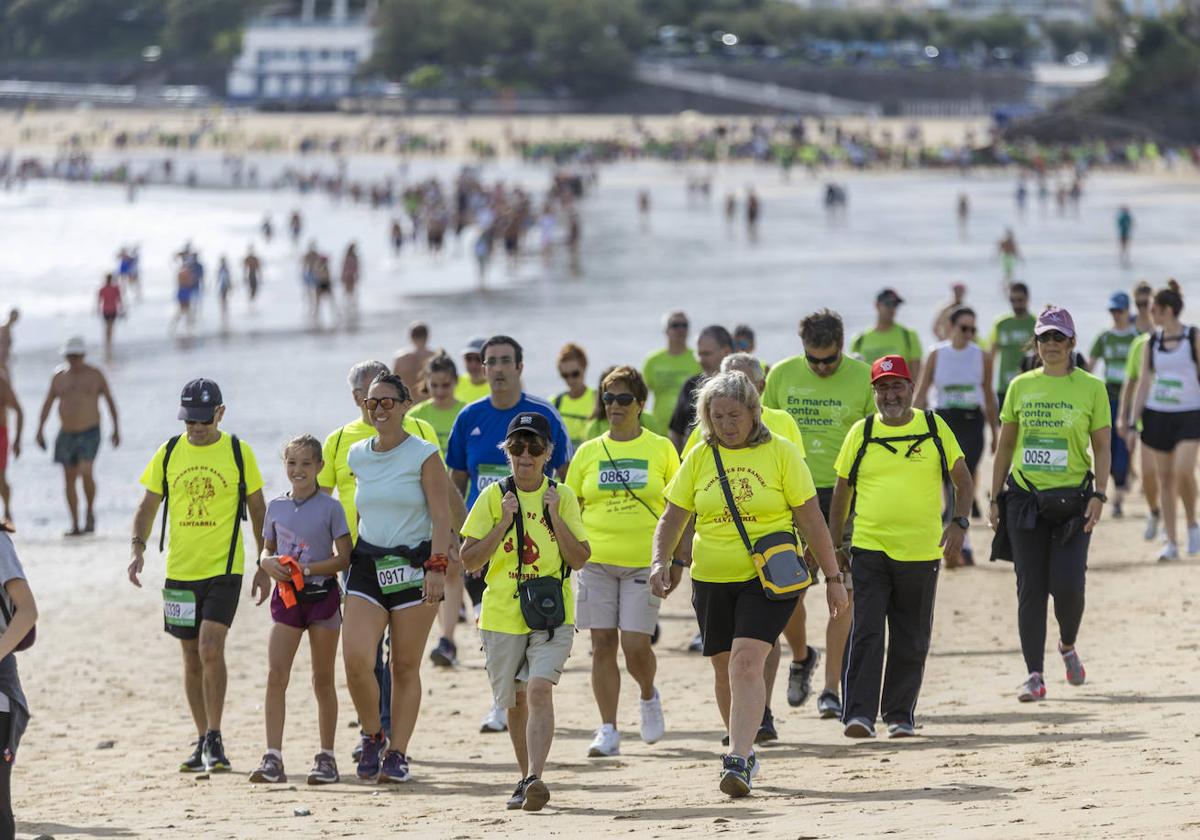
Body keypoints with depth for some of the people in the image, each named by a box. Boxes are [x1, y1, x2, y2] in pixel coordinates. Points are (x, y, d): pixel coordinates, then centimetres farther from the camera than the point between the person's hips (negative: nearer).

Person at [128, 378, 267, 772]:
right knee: (192, 658, 9)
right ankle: (203, 742, 19)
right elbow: (148, 506, 9)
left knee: (210, 649, -17)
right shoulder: (168, 454, 5)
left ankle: (214, 740, -11)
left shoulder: (239, 453, -1)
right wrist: (138, 546, -8)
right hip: (180, 571, 4)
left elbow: (258, 510, 7)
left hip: (224, 569, -4)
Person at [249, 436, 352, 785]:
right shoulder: (276, 507, 8)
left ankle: (326, 757, 15)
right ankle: (273, 758, -14)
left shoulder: (330, 507, -3)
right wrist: (267, 563, -7)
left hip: (322, 595, -3)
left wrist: (306, 569, -18)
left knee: (323, 679, 5)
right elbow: (267, 549, 17)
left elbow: (343, 558, -6)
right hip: (286, 596, 3)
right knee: (275, 674, -10)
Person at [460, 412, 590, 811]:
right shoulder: (493, 497, 1)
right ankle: (526, 780, 28)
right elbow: (469, 560, -2)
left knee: (539, 689, -20)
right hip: (502, 614, 2)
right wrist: (504, 523, -13)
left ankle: (535, 778, -29)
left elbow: (579, 560, -1)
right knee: (516, 701, 11)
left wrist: (555, 516, -12)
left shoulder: (563, 497, 3)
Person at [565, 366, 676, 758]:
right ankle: (608, 731, 7)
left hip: (644, 560, -2)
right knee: (603, 645, 1)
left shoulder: (660, 449, 3)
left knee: (636, 644, -9)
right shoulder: (588, 453, 7)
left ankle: (649, 697, 23)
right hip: (596, 560, 2)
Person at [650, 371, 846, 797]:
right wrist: (661, 561, -9)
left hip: (767, 579, -4)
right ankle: (744, 750, 32)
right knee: (725, 670, 12)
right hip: (712, 581, 4)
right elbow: (672, 518, 9)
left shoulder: (780, 453, -3)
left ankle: (739, 762, -26)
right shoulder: (699, 458, 5)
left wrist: (833, 577, 0)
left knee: (746, 662, -19)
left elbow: (810, 519, 0)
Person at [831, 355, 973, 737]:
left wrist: (959, 523, -9)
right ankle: (858, 715, -13)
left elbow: (963, 480, 7)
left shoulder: (935, 428, 4)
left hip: (921, 551, 1)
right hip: (868, 548, -1)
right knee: (865, 633, -11)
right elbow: (842, 491, 12)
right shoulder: (861, 432, 4)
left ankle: (900, 715, 19)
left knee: (911, 640, 7)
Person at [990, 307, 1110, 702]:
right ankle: (1034, 676, 3)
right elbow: (1004, 446, 12)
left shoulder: (1091, 388, 1)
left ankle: (1068, 646, 22)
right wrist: (995, 499, 8)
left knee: (1068, 585, -10)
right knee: (1030, 588, -1)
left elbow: (1102, 447, 2)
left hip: (1072, 499, -2)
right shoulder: (1021, 387, 7)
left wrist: (1099, 495, -10)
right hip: (1025, 499, 2)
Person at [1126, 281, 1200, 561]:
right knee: (1164, 477, 3)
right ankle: (1171, 542, 9)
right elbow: (1143, 382, 8)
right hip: (1158, 414, 4)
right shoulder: (1152, 341, 6)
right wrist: (1131, 422, 3)